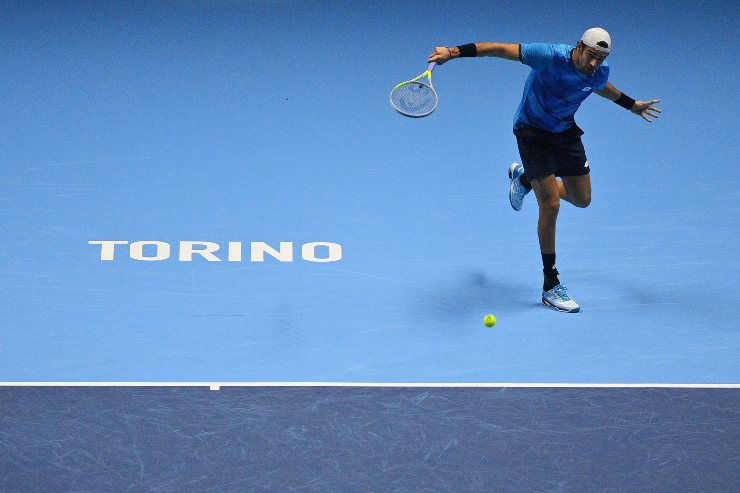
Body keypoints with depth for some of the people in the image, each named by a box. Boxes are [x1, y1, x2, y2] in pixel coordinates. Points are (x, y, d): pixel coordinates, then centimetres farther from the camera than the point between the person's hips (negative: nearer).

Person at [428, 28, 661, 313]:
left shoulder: (600, 73, -12)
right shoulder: (550, 57, -31)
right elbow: (501, 49, -29)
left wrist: (631, 104, 28)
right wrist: (455, 52, -35)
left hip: (566, 132, 6)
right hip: (532, 131, -6)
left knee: (582, 200, 13)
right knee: (550, 206, -13)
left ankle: (524, 178, 41)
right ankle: (551, 286, -2)